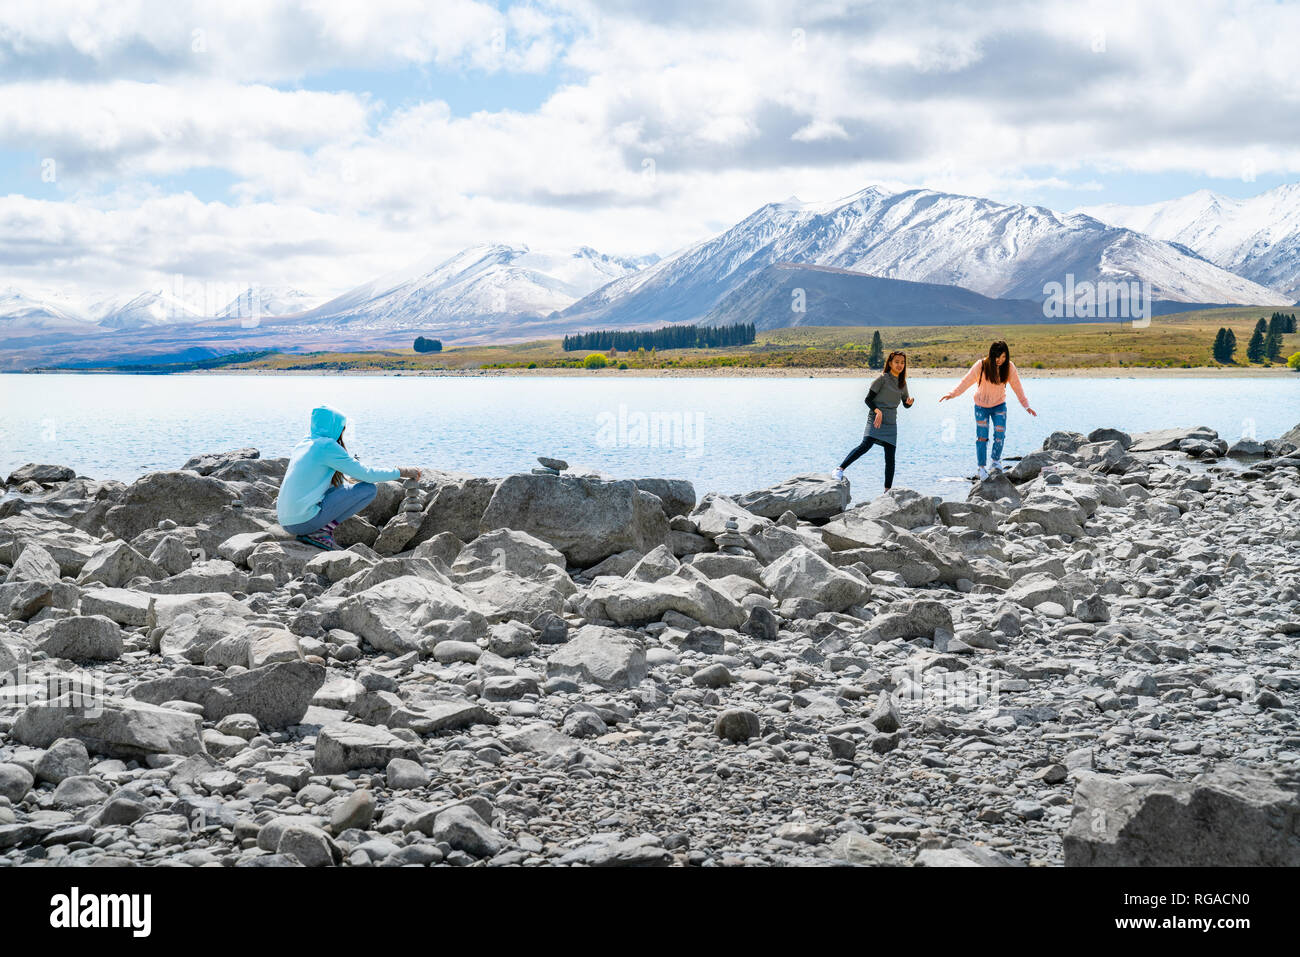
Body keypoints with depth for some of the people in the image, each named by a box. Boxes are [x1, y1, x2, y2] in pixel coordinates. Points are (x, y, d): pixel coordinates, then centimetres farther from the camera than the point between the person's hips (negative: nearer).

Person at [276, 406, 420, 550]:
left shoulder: (303, 444, 16)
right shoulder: (327, 446, -8)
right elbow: (367, 475, -5)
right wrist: (402, 472, 7)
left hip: (286, 523, 8)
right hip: (304, 521, -8)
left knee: (338, 485, 29)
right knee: (369, 488, -3)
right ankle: (323, 531, -6)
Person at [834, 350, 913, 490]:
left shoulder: (902, 383, 14)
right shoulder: (882, 378, -3)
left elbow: (906, 405, 21)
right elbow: (868, 399, -5)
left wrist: (910, 401, -2)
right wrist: (877, 411, -21)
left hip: (891, 423, 5)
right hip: (876, 420, -5)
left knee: (890, 457, 1)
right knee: (866, 445, -27)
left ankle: (888, 490, 6)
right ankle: (840, 469, -26)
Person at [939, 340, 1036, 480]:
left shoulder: (1009, 367, -12)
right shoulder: (981, 365, -19)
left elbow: (1017, 387, -3)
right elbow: (966, 381, -13)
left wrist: (1026, 405, -3)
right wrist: (952, 394, -21)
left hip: (999, 405, 1)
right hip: (981, 406, -1)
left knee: (1000, 434, -10)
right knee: (982, 437, -3)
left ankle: (996, 460, 15)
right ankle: (981, 467, 10)